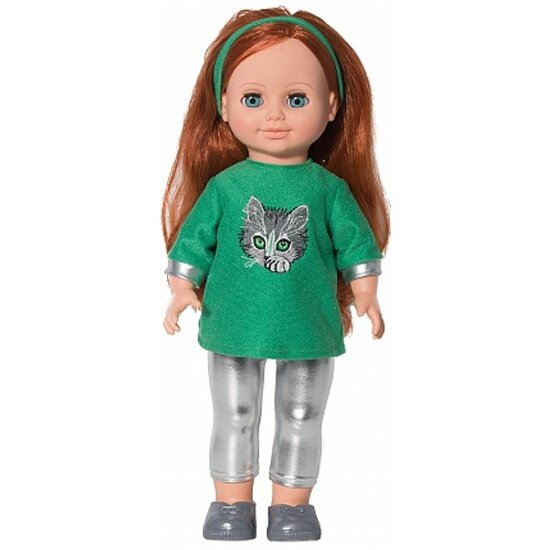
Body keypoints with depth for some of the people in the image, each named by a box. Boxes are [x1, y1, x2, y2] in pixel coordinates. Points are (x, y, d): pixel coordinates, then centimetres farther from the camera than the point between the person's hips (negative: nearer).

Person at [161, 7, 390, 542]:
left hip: (309, 328, 0)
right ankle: (232, 502, 29)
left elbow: (355, 241, 1)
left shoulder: (329, 187, -4)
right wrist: (182, 289, -5)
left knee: (301, 419, 12)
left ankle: (291, 504, 29)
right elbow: (194, 240, 1)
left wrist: (366, 295, -3)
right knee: (234, 416, 14)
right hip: (234, 325, 0)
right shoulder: (224, 186, -5)